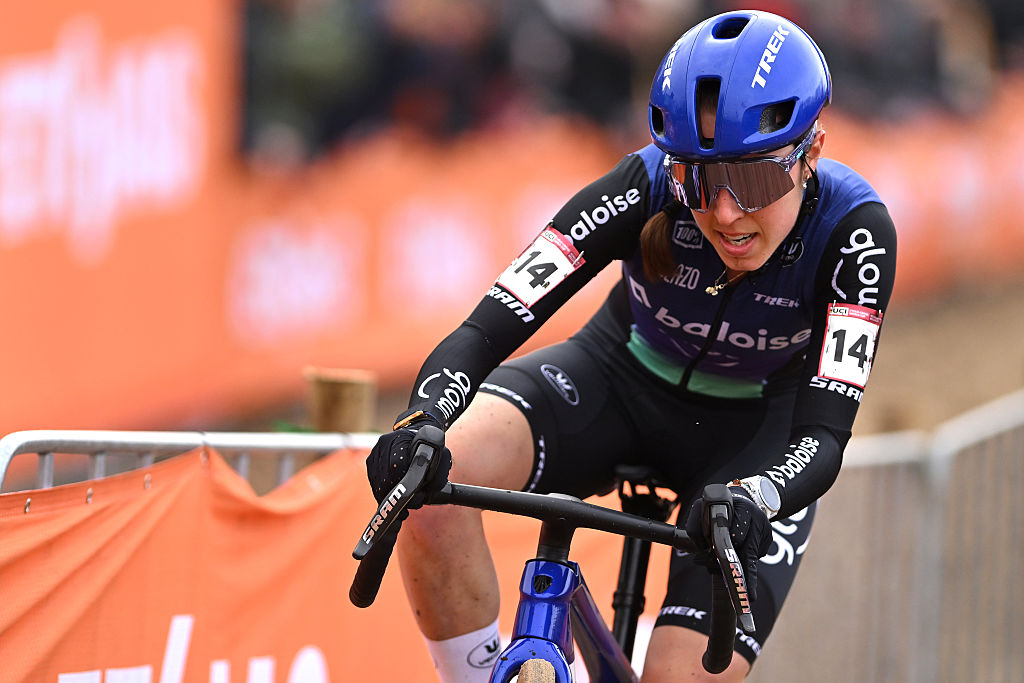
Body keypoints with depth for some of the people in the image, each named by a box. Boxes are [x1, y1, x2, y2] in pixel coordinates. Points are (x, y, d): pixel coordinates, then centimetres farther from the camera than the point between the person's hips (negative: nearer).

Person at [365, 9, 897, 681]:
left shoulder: (854, 228, -29)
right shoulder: (646, 189, -28)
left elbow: (823, 433, -33)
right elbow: (488, 328, -31)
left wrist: (751, 498, -55)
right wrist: (424, 422, -51)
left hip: (756, 431, -1)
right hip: (622, 379, 1)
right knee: (432, 474, -31)